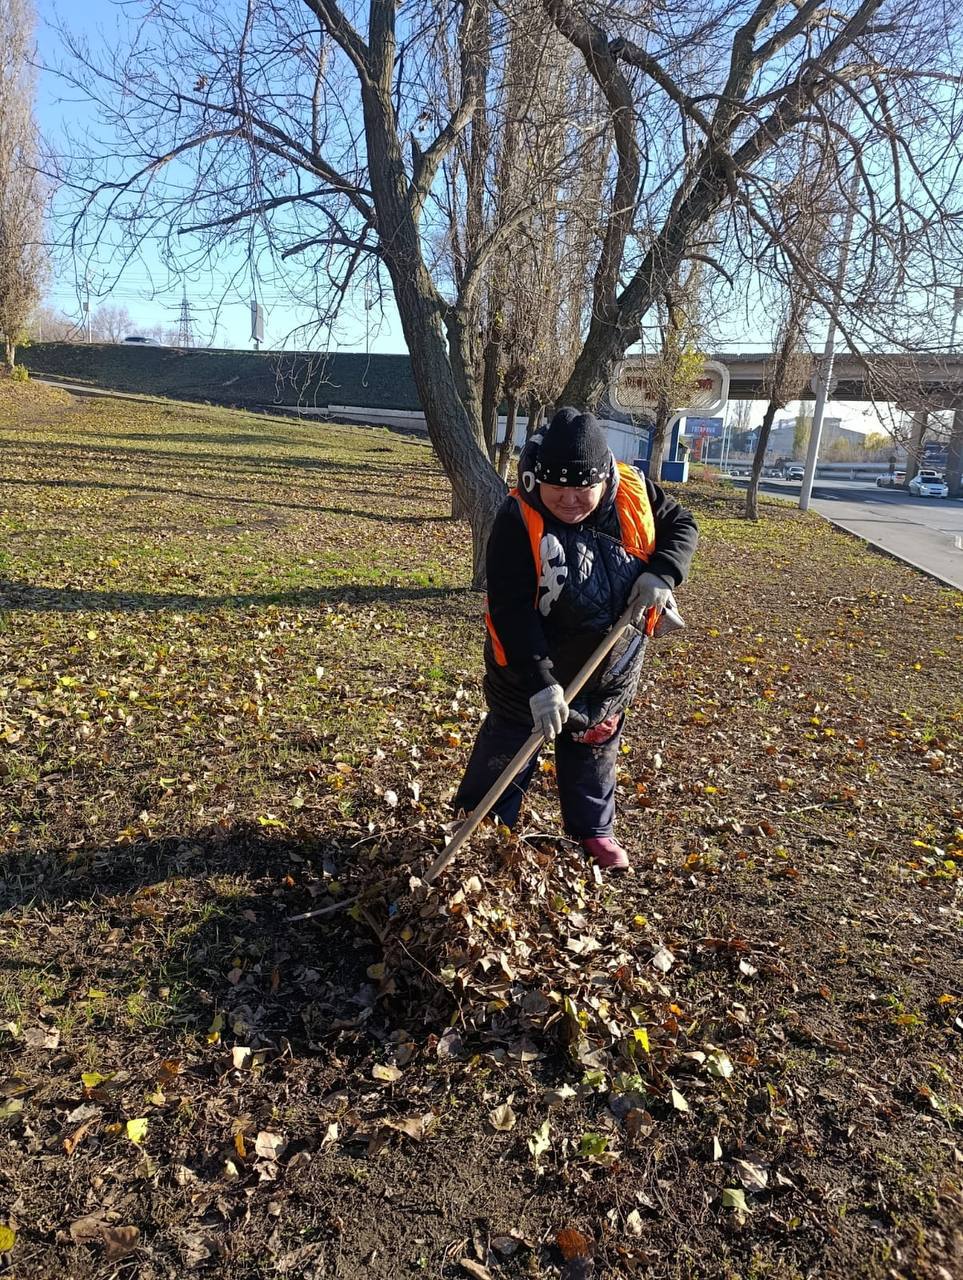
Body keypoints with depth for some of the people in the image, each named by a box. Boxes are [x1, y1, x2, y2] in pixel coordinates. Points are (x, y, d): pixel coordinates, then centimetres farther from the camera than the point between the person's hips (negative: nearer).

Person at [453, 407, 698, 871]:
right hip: (529, 669, -4)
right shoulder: (518, 521, -27)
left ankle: (593, 831, 43)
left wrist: (662, 573, -20)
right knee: (506, 751, 12)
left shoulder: (633, 496, -16)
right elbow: (511, 610, -30)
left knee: (595, 750, 22)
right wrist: (540, 683, -36)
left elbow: (681, 524, 1)